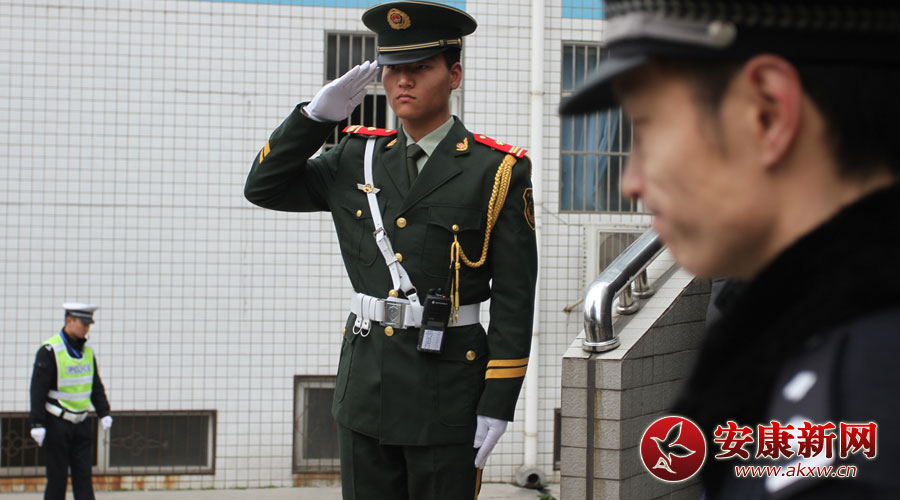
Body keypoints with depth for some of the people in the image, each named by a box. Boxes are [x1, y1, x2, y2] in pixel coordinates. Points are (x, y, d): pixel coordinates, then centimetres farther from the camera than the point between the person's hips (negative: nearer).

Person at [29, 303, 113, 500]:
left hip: (80, 423, 6)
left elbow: (96, 385, 15)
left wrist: (104, 413, 5)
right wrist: (37, 424, -18)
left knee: (83, 475, 2)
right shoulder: (49, 350, -14)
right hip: (57, 424, -6)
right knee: (57, 477, -1)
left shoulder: (87, 350, 7)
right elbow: (38, 389, -15)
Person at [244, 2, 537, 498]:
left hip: (447, 390, -4)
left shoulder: (499, 173, -5)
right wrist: (318, 113, 0)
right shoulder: (358, 158, 9)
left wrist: (496, 407, -11)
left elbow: (514, 302, -6)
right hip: (365, 379, 4)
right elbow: (264, 187, 12)